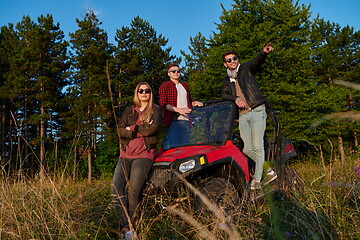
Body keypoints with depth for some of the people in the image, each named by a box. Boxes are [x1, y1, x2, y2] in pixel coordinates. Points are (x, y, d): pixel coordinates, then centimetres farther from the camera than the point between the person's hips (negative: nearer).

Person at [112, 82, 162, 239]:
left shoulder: (155, 110, 12)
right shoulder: (129, 111, 20)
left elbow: (153, 128, -8)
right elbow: (121, 131, 5)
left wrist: (132, 128, -2)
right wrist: (142, 130, -8)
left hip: (144, 154, -4)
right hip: (126, 154, 4)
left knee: (133, 191, -12)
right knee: (116, 188, -12)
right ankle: (125, 225, -7)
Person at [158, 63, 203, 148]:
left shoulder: (184, 85, 25)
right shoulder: (165, 86, 5)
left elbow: (190, 101, 32)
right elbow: (163, 104, -6)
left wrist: (195, 103, 8)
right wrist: (178, 110, -17)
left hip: (186, 119, 6)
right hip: (172, 119, -6)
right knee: (173, 145, -13)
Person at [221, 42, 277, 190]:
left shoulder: (246, 69, 9)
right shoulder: (227, 80, 21)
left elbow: (257, 62, -13)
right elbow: (224, 95, 6)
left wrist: (264, 53, -35)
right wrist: (236, 99, -14)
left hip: (257, 111, -4)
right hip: (242, 115, 5)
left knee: (257, 146, -9)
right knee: (247, 149, -2)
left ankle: (257, 179, 0)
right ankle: (269, 171, 16)